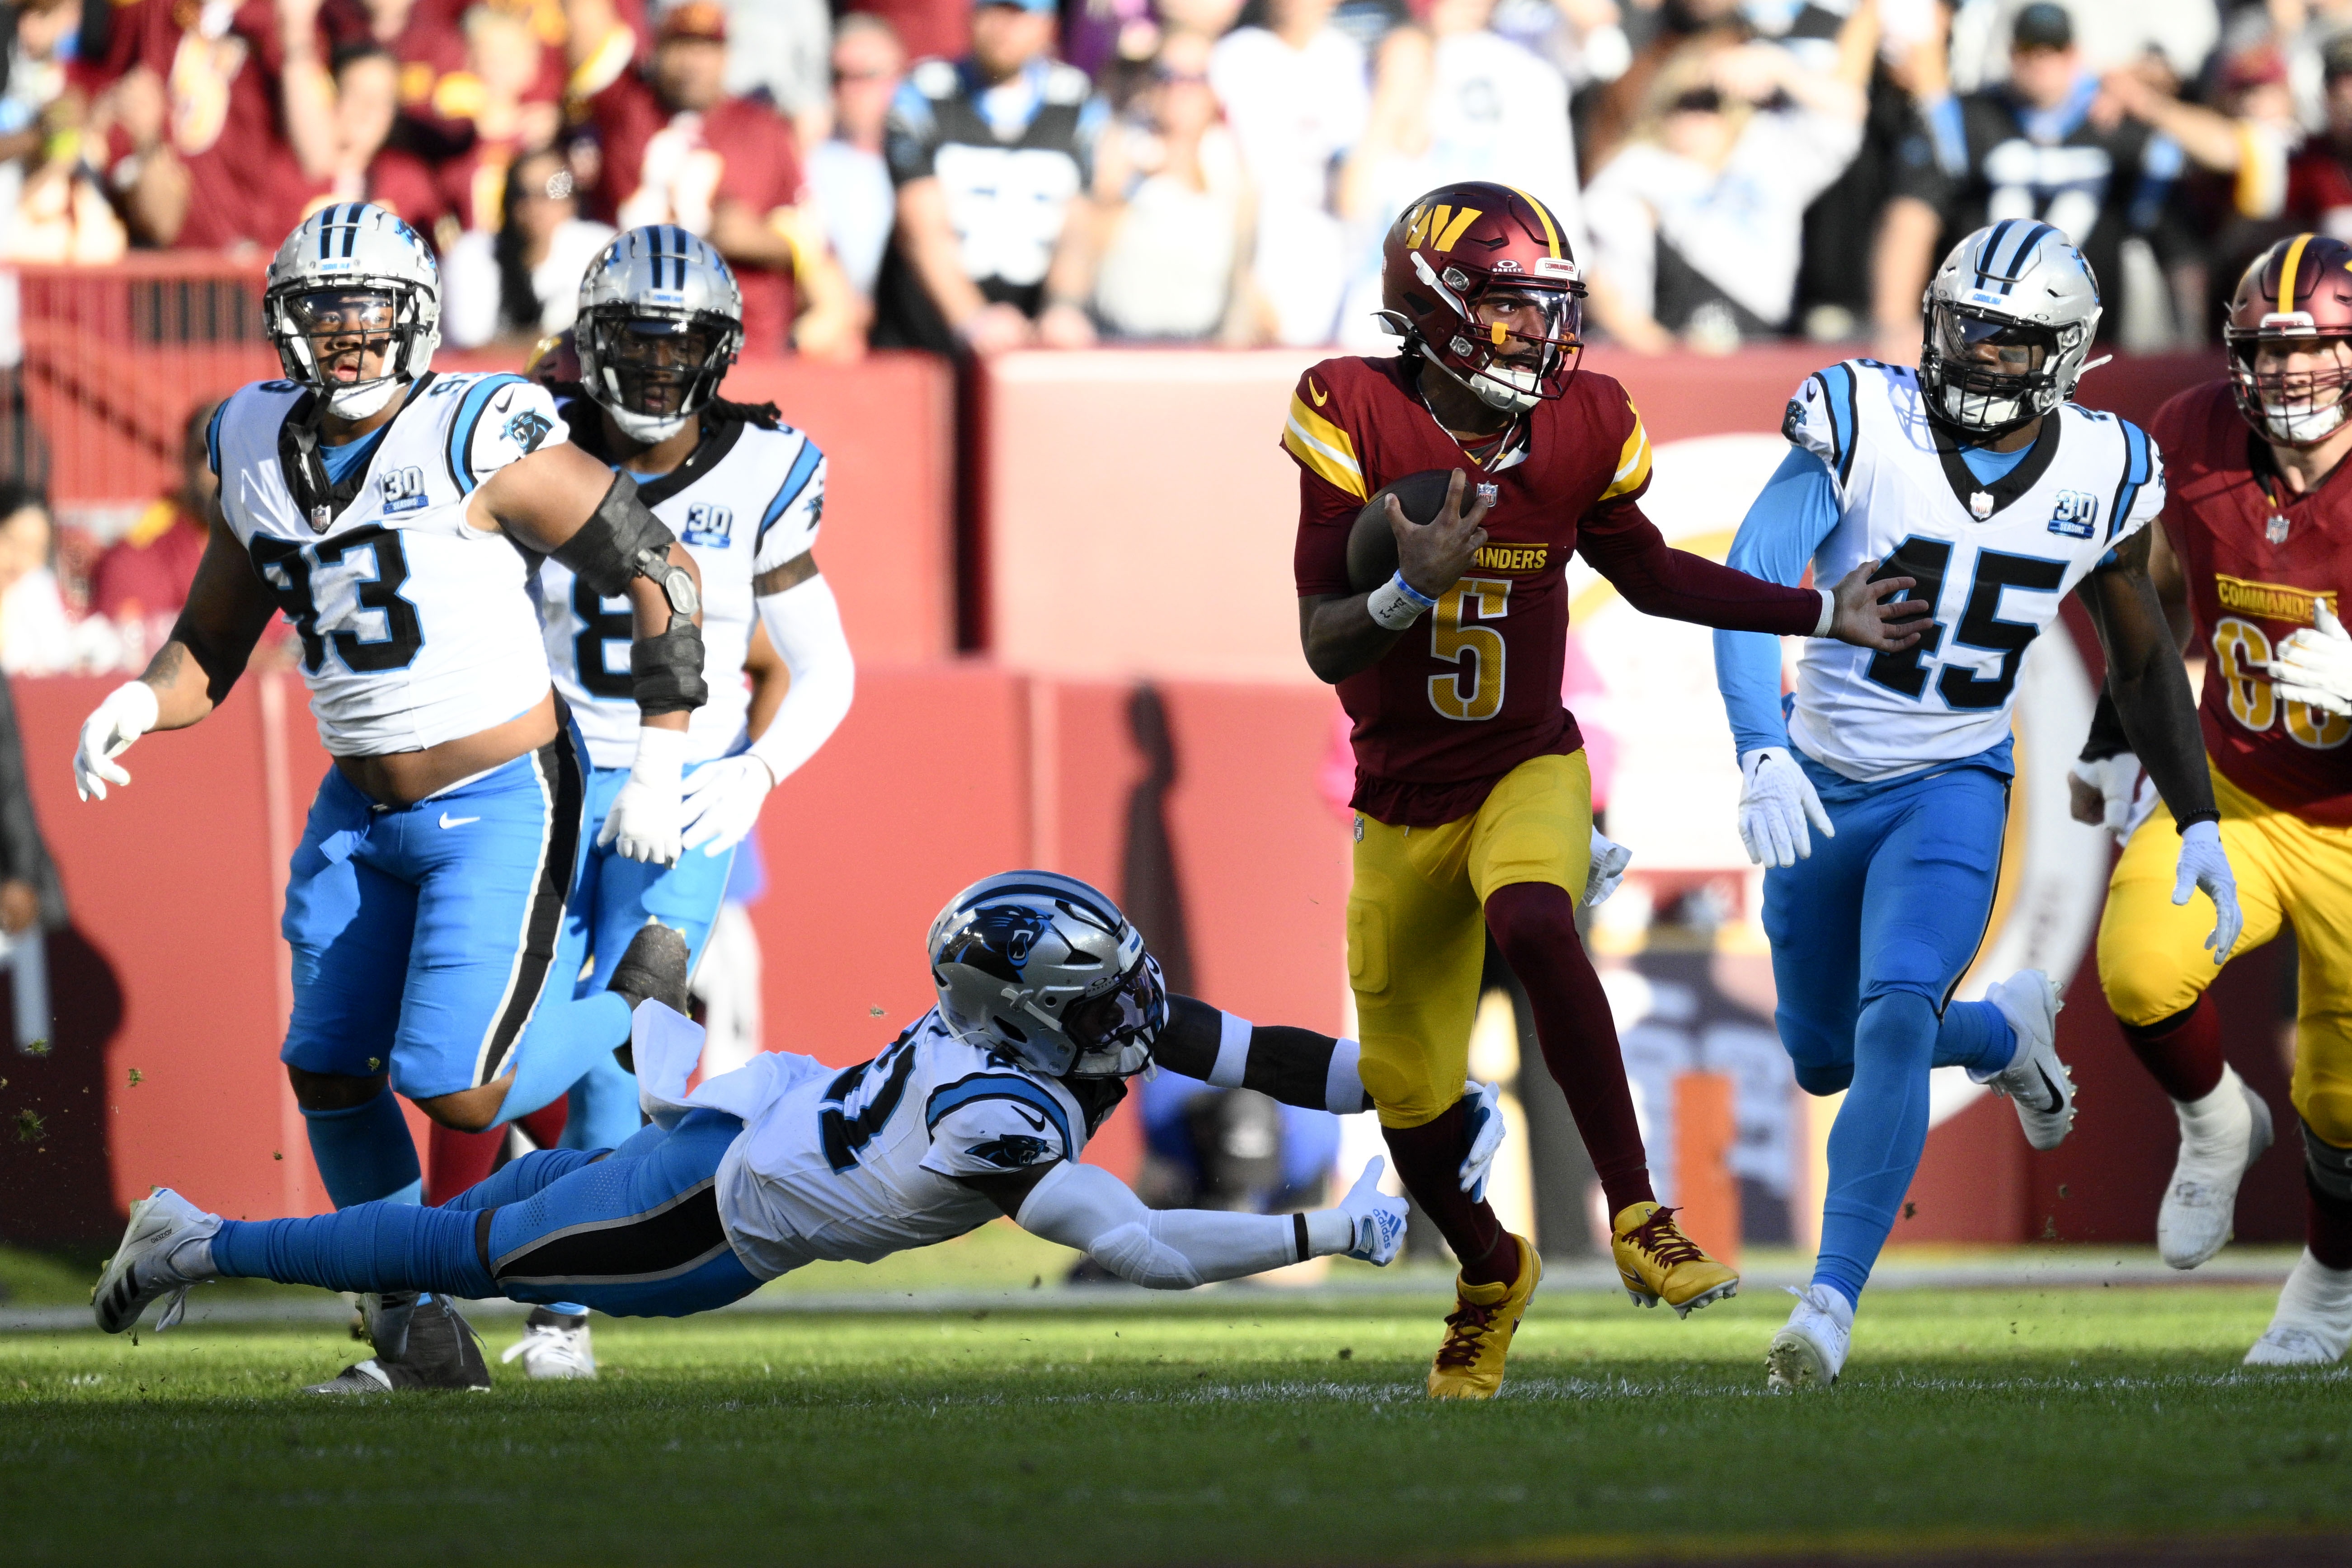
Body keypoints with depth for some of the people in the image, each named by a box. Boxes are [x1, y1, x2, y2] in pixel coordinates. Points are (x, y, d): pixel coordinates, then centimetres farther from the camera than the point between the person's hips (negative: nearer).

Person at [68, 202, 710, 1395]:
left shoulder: (480, 441, -17)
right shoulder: (257, 448, 2)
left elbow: (657, 571, -11)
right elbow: (213, 643, 12)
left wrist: (660, 763, -11)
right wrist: (139, 705, -10)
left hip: (499, 803, -6)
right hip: (362, 810, 6)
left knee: (454, 1090, -13)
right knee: (329, 1071, 2)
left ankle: (634, 1012, 15)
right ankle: (415, 1334, 18)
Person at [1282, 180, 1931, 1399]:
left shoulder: (1580, 428, -5)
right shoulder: (1357, 418, -14)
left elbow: (1648, 573, 15)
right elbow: (1325, 647, -16)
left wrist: (1821, 614, 14)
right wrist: (1416, 589, -36)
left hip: (1529, 771, 0)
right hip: (1403, 799, 0)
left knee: (1532, 922, -36)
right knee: (1413, 1100, 9)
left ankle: (1638, 1220, -32)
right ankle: (1490, 1273, 42)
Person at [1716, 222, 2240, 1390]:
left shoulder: (2099, 474, -7)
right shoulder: (1864, 426, -17)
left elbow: (2142, 657, 9)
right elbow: (1749, 585, -27)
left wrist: (2198, 822, 6)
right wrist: (1762, 756, -41)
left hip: (1954, 790, -1)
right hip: (1820, 787, 1)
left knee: (1893, 1027, -23)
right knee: (1824, 1057, 16)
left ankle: (1832, 1303, -18)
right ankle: (2005, 1033, 47)